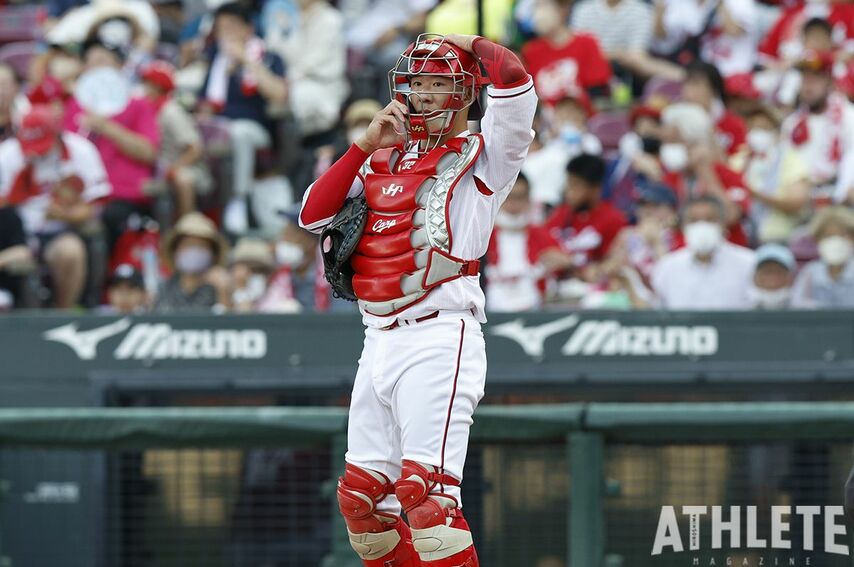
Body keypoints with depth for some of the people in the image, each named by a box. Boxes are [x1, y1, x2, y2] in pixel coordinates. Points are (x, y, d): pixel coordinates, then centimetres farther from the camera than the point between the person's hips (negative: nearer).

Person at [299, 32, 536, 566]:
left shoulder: (483, 157, 2)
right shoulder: (382, 160, 22)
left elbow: (514, 82, -15)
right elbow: (314, 216, 13)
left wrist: (469, 43, 3)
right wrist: (367, 145, 7)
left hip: (439, 337, -7)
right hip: (380, 340, 7)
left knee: (424, 491, -20)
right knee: (361, 497, 8)